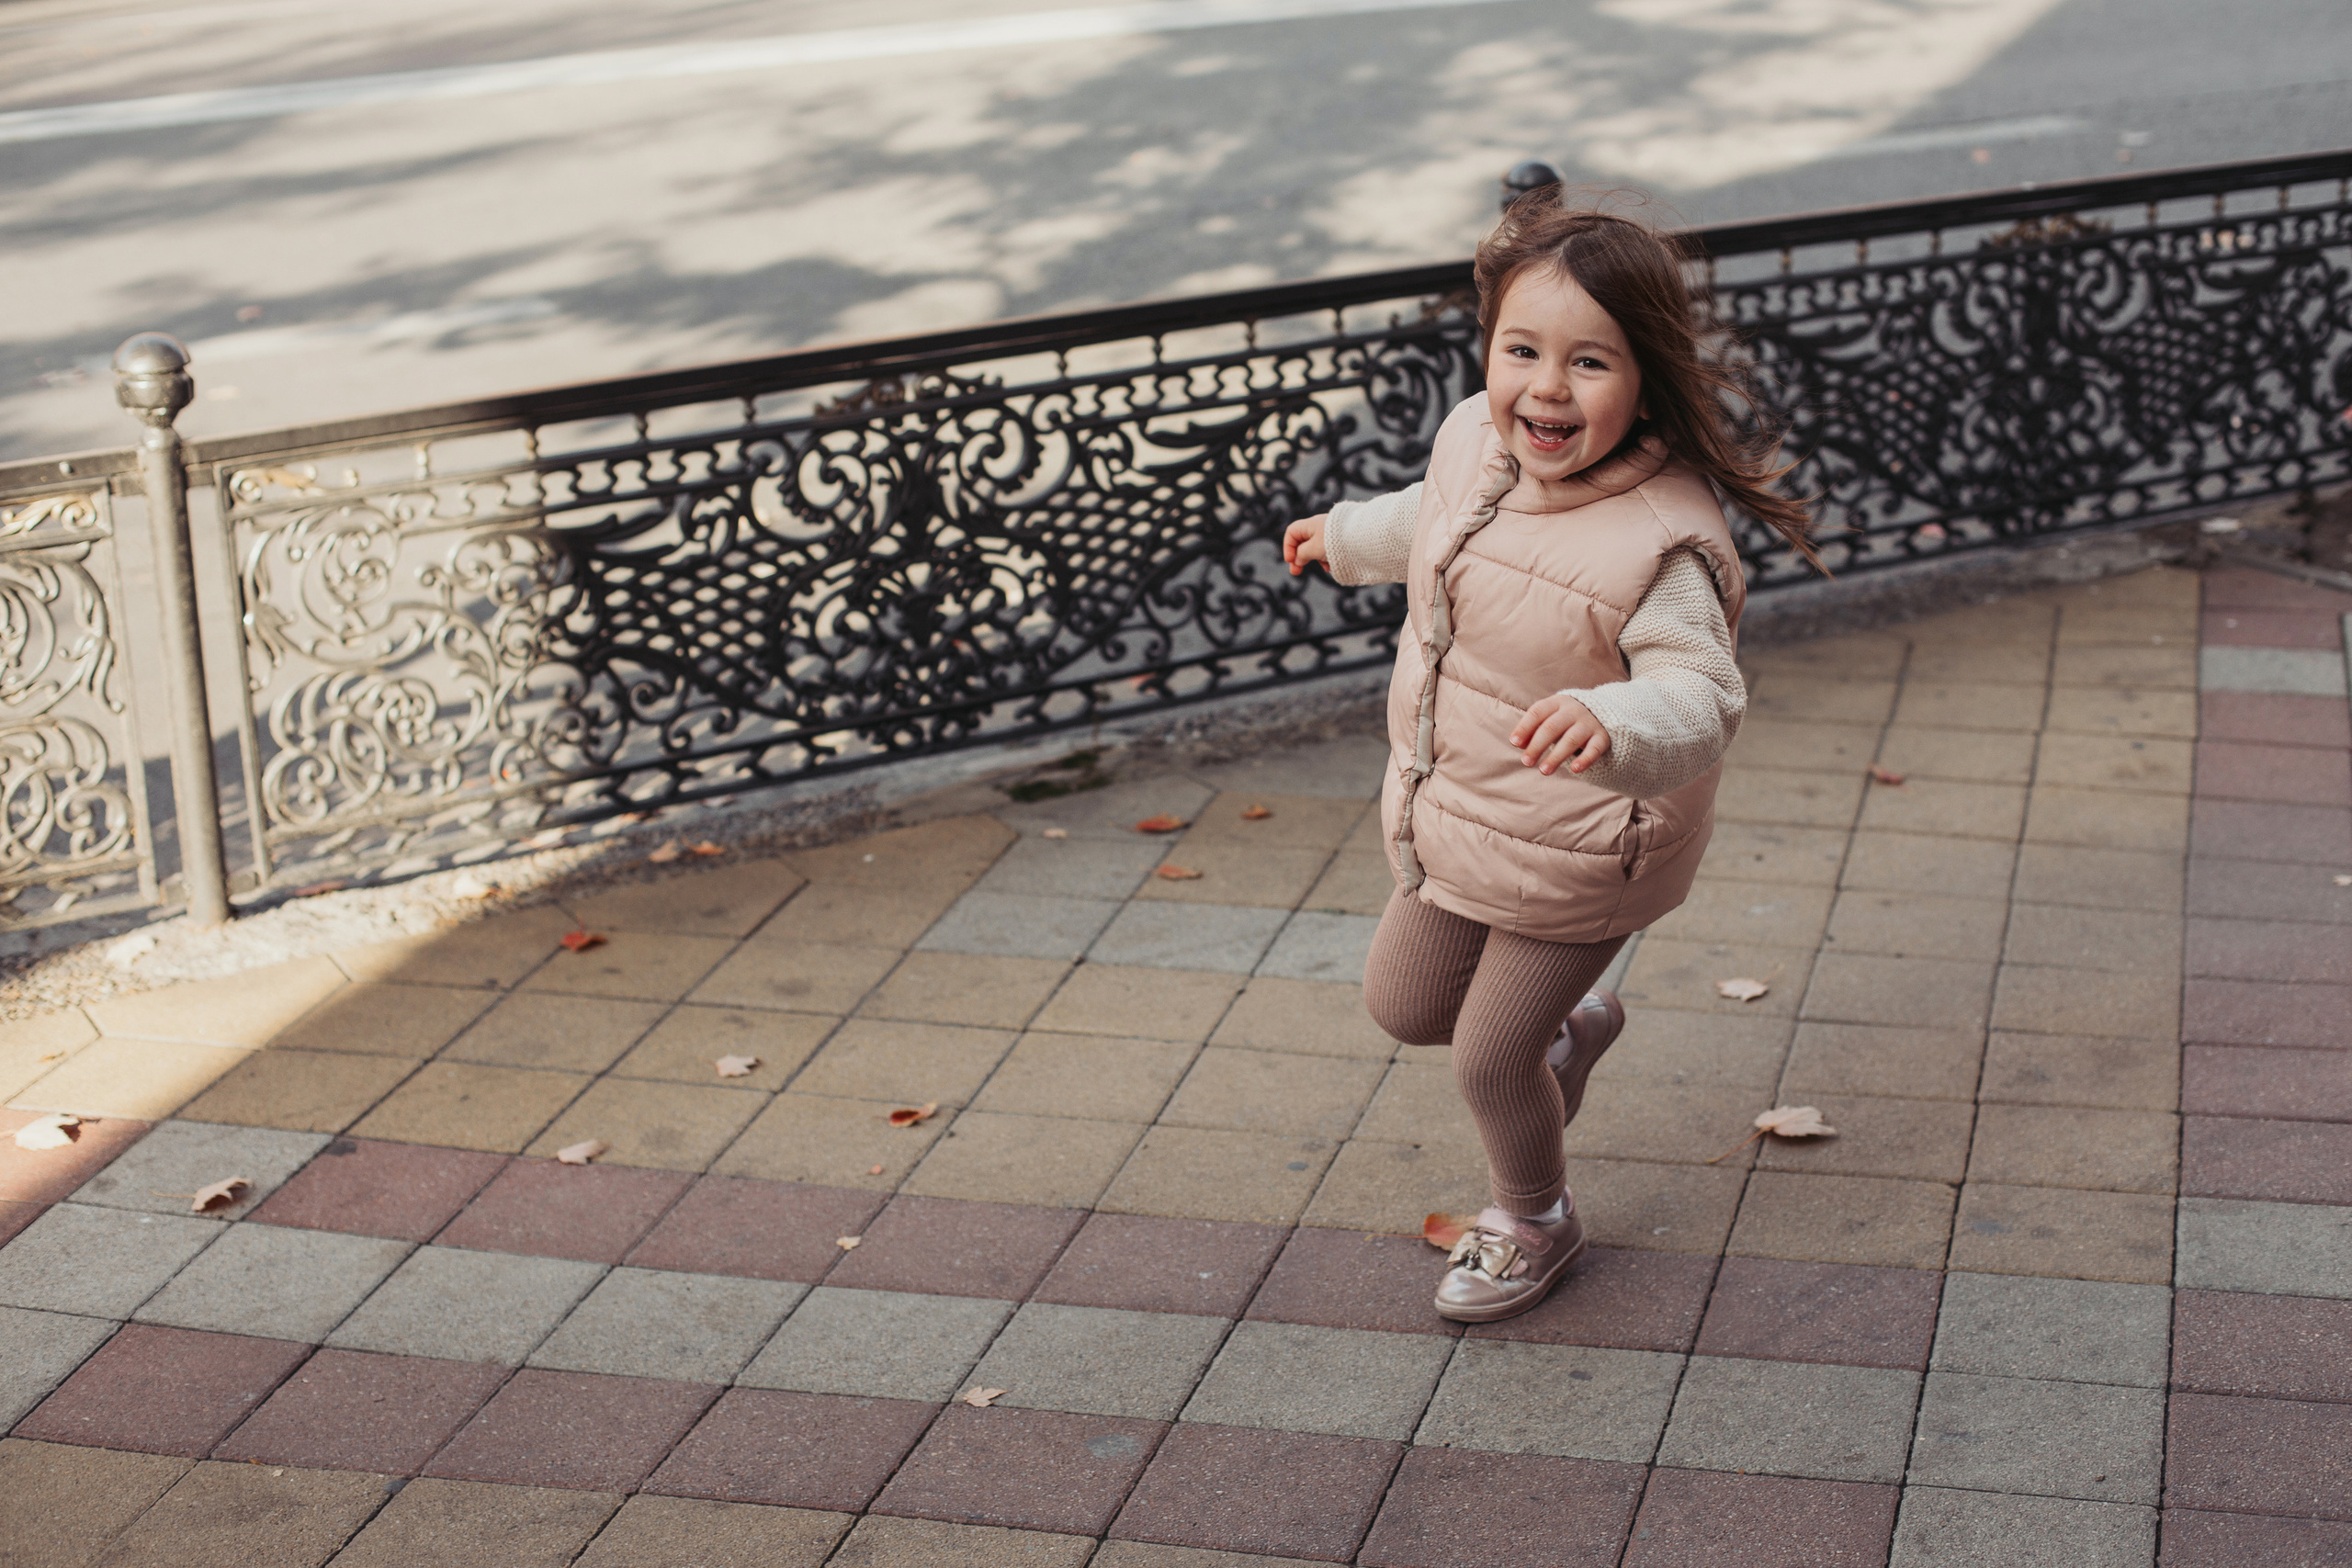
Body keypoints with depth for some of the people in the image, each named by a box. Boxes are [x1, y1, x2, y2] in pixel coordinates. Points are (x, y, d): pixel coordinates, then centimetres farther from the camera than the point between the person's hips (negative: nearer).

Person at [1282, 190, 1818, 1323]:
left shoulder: (1661, 544, -33)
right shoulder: (1474, 439, -10)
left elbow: (1702, 698, -37)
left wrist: (1614, 725, -59)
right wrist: (1349, 536, 33)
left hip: (1575, 856, -7)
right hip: (1454, 823, 7)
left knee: (1489, 1060, 8)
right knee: (1403, 1005, 22)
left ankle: (1533, 1221, 40)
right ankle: (1566, 1028, 52)